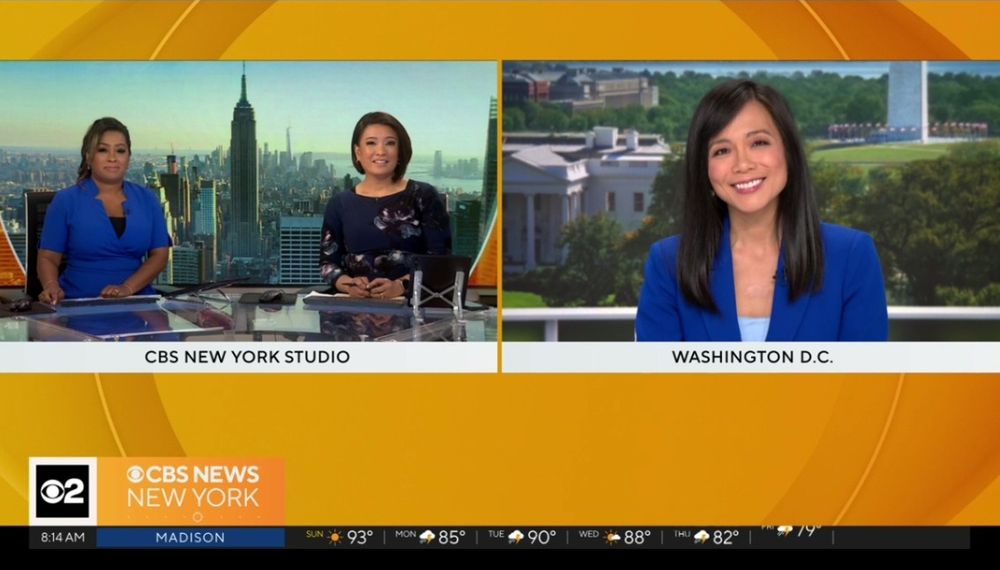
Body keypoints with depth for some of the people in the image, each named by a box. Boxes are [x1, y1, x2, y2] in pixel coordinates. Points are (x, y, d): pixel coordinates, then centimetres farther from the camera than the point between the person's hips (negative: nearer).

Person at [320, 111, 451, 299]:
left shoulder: (424, 196, 5)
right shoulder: (340, 203, 13)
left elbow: (441, 259, -2)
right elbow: (327, 262, 11)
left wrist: (401, 286, -17)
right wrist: (348, 284, -10)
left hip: (412, 302, -3)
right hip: (356, 305, 3)